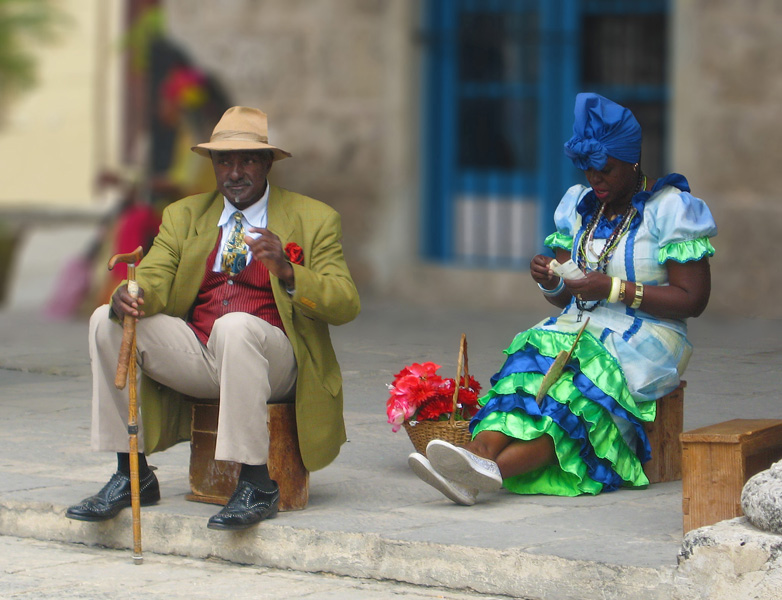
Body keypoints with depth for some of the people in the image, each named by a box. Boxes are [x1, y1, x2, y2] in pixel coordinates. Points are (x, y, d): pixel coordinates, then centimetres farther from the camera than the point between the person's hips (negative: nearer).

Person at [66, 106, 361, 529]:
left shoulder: (313, 220, 6)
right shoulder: (183, 216, 18)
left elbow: (345, 305, -4)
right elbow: (152, 280, 4)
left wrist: (286, 271, -22)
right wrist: (128, 298, -22)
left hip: (273, 359, -4)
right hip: (196, 359, 4)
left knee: (235, 327, -38)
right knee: (107, 321, -15)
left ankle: (255, 483, -34)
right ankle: (131, 475, -11)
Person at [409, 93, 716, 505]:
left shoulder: (671, 209, -5)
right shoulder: (580, 205, 14)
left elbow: (692, 300, -11)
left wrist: (614, 289, -18)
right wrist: (549, 282, -8)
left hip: (643, 339, -5)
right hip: (579, 330, 5)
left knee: (578, 390, -34)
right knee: (529, 363, -29)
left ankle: (488, 471, -56)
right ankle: (479, 452, -54)